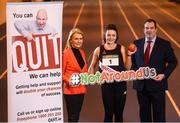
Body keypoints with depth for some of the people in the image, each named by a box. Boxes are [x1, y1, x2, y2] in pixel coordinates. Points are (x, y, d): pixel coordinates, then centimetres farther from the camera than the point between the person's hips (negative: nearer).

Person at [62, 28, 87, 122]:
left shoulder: (82, 52, 9)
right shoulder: (66, 53, -13)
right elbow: (61, 73, -9)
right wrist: (68, 80, -25)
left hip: (81, 89, 7)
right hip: (70, 90, -7)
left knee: (77, 115, 12)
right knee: (72, 117, -5)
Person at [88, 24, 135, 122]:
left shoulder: (121, 48, 0)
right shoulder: (99, 50, 2)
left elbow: (127, 67, -2)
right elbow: (92, 66, 14)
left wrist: (129, 55, -13)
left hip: (120, 85, 0)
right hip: (106, 85, 0)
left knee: (119, 113, 8)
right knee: (108, 113, 4)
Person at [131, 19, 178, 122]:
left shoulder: (165, 44, -2)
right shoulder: (137, 43, 7)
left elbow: (173, 62, 2)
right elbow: (132, 61, 14)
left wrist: (164, 75, -10)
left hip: (157, 84, -3)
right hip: (141, 85, 3)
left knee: (159, 114, 2)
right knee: (144, 113, 11)